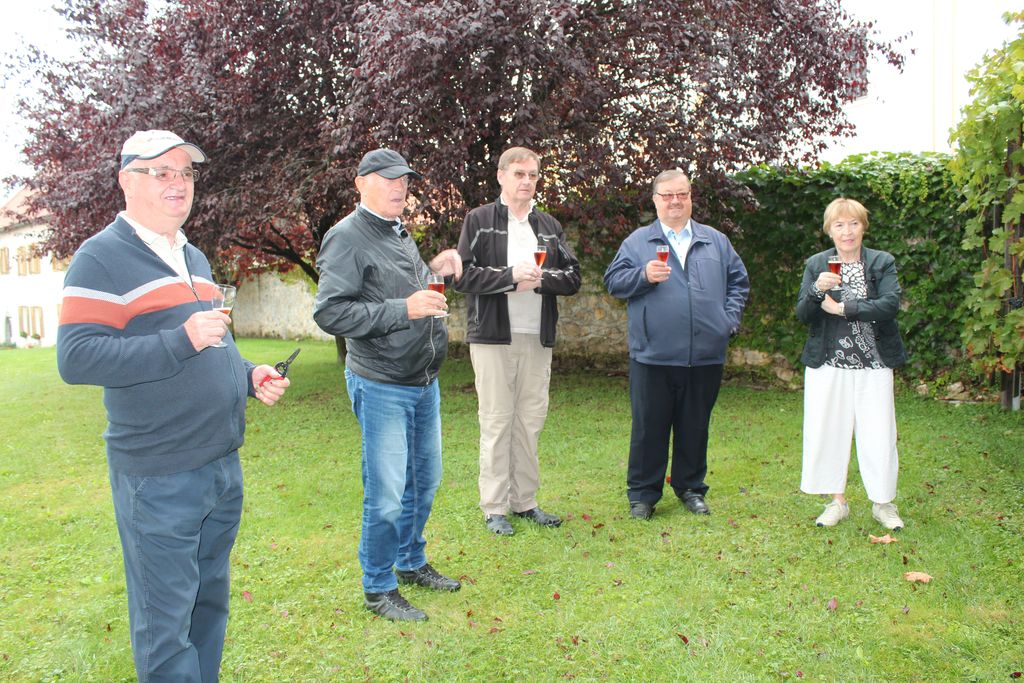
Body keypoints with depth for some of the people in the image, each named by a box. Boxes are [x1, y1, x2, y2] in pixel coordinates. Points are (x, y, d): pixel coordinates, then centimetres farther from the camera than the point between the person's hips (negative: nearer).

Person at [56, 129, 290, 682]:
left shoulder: (193, 258, 15)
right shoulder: (103, 258, -10)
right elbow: (75, 358, -20)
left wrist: (248, 376, 6)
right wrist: (182, 340, -25)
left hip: (223, 466, 8)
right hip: (159, 476, -8)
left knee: (210, 604, 19)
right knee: (166, 624, 3)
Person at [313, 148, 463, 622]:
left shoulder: (400, 234, 14)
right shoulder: (348, 237, -13)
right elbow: (330, 312, -21)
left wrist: (433, 271, 4)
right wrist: (403, 308, -26)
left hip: (423, 382, 9)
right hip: (381, 386, -9)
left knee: (424, 480, 18)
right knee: (387, 493, -2)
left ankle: (411, 562, 37)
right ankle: (378, 589, 16)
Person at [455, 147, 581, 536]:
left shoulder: (549, 226, 15)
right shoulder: (479, 220, 2)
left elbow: (573, 278, 10)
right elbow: (463, 274, -8)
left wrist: (541, 278, -9)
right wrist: (510, 276, -16)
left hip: (538, 338, 5)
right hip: (493, 336, -4)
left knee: (531, 421, 9)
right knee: (496, 422, -1)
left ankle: (524, 501, 21)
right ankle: (494, 508, 10)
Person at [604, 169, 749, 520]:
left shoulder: (716, 241, 14)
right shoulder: (638, 241, 7)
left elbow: (738, 281, 17)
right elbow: (613, 281, 1)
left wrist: (730, 319, 4)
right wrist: (643, 275, -16)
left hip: (705, 356, 3)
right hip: (653, 355, -2)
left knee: (695, 426, 12)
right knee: (649, 428, 4)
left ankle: (690, 487, 28)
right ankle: (642, 493, 16)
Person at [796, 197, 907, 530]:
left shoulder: (883, 263, 3)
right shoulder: (816, 264, 5)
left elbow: (891, 304, -12)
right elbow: (803, 315, -1)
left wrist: (843, 308, -16)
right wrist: (817, 290, -20)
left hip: (873, 363, -1)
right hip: (828, 362, 1)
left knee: (877, 433, 2)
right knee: (828, 431, 4)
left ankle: (883, 503, 20)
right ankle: (837, 501, 20)